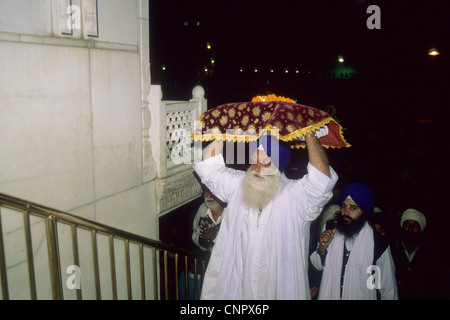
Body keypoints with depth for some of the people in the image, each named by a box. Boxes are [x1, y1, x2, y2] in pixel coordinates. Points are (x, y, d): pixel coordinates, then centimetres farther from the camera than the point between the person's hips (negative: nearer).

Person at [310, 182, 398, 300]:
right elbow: (318, 266, -2)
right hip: (328, 295, 3)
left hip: (362, 296, -2)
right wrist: (322, 249, -18)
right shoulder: (331, 232, -9)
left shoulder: (378, 243, -17)